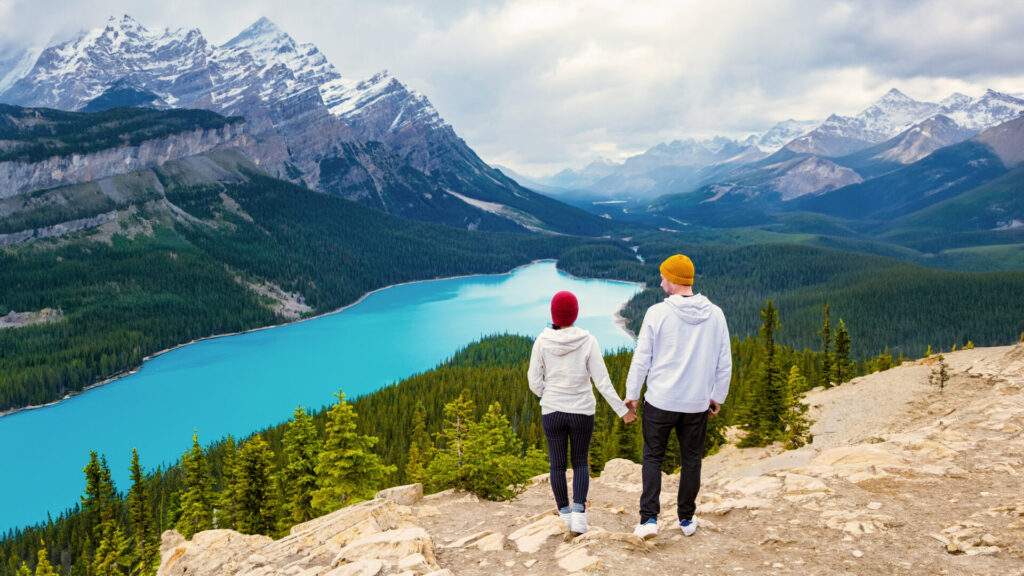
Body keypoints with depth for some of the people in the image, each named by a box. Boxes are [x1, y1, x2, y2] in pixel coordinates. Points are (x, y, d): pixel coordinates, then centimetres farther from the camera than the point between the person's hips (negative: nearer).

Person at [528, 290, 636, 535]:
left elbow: (534, 381, -4)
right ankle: (579, 516, 3)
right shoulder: (588, 341, -11)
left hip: (552, 412, 0)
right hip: (582, 412, 0)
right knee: (580, 462, 16)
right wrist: (622, 410, -4)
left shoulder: (542, 341, -9)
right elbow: (602, 381, -11)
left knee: (557, 464, 16)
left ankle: (565, 514, 26)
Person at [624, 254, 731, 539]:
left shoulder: (657, 313, -11)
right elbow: (724, 363, 5)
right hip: (697, 404, 3)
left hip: (660, 401, -2)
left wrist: (632, 393, 4)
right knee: (691, 460, 16)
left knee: (653, 457, 11)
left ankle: (649, 518, 4)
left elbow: (642, 358, -7)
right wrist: (717, 397, 17)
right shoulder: (715, 315, -1)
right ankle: (687, 519, 26)